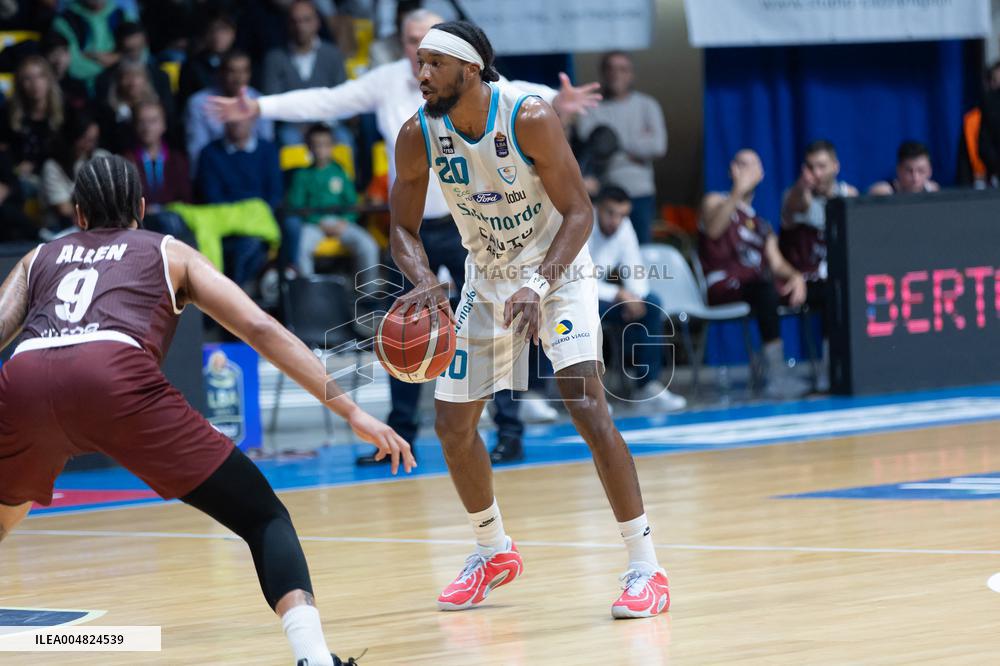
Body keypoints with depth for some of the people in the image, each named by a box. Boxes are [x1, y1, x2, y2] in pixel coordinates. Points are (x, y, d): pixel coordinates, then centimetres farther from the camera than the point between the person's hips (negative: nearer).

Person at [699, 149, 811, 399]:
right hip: (722, 286, -6)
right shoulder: (716, 201, 10)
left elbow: (776, 263, 13)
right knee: (765, 285, -36)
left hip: (758, 285, 6)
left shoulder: (761, 225, 27)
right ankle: (776, 371, -44)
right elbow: (713, 230, -13)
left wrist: (795, 276, -9)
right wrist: (738, 191, -22)